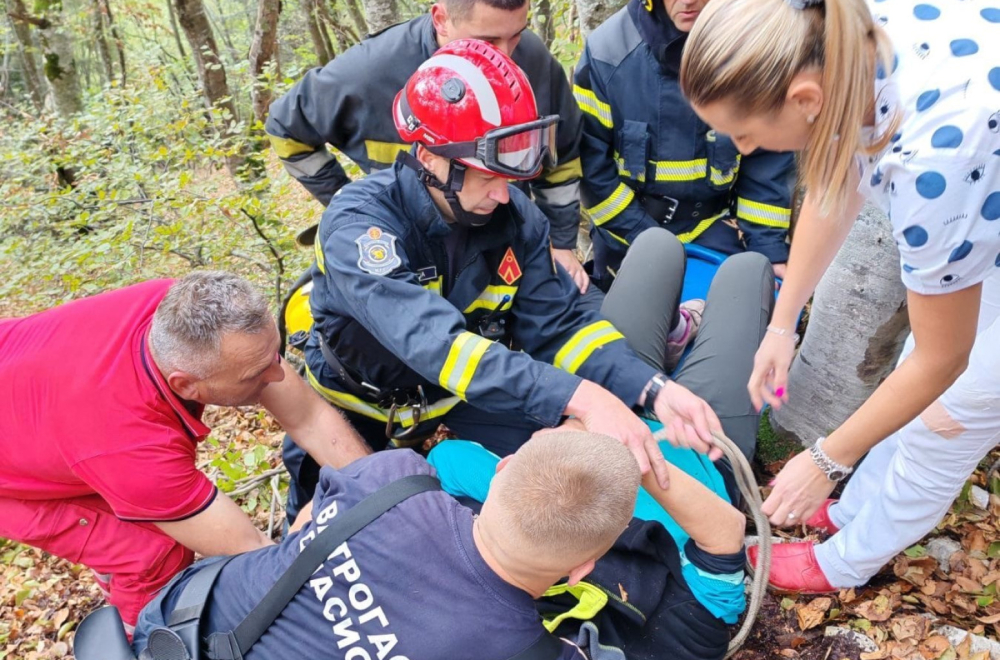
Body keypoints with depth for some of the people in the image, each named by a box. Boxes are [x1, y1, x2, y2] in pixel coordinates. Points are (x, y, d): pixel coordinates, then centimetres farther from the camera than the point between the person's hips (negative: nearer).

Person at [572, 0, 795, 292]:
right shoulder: (609, 48, -17)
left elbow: (767, 159, -7)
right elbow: (590, 159, -14)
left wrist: (769, 245, -11)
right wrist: (640, 234, -16)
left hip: (713, 230, 0)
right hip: (624, 237, 1)